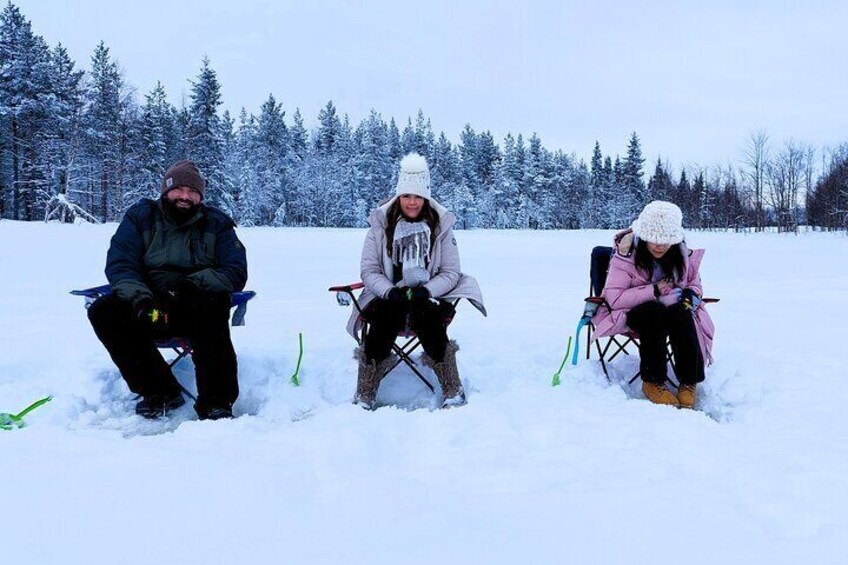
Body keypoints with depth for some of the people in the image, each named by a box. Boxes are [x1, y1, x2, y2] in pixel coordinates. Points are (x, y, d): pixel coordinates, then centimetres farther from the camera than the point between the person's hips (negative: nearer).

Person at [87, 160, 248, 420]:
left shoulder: (216, 224, 5)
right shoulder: (140, 216, 6)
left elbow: (236, 272, -5)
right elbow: (120, 266, -3)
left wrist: (193, 284, -24)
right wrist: (140, 298, -25)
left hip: (196, 308, -2)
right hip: (147, 305, 2)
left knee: (212, 305, -36)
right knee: (103, 311, -24)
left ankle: (215, 403, -32)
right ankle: (161, 391, -17)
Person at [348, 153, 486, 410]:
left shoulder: (440, 226, 4)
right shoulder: (381, 225, 4)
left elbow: (451, 273, 2)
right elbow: (369, 271, 1)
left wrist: (426, 291, -17)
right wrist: (390, 291, -18)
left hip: (428, 298, 0)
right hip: (388, 297, 0)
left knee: (428, 317, -33)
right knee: (383, 320, -32)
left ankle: (453, 390, -22)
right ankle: (365, 394, -21)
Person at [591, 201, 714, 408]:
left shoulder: (683, 254, -4)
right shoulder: (626, 254, -16)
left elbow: (695, 283, 14)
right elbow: (614, 298, -19)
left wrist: (692, 293, -11)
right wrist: (654, 291, -25)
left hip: (673, 308, 3)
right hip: (633, 312, -3)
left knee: (681, 313, -32)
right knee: (655, 311, -36)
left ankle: (689, 383, -27)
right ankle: (653, 381, -27)